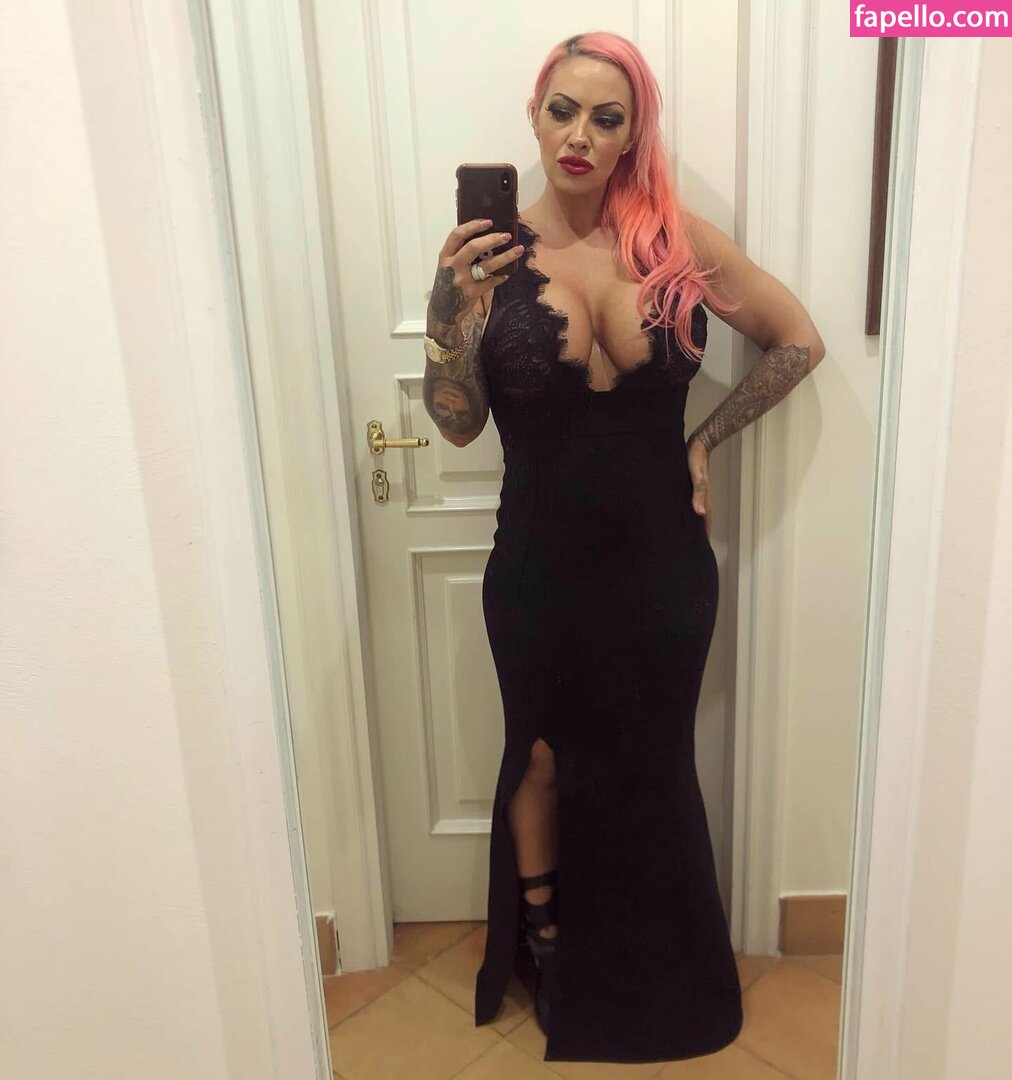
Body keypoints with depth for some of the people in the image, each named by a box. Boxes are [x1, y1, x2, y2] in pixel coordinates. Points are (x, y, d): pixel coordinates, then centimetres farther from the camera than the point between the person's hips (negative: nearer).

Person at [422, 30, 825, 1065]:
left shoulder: (677, 238, -6)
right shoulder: (492, 251, -7)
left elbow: (799, 340, 4)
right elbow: (458, 424, -10)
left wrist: (703, 439, -1)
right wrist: (451, 308, -24)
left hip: (663, 561, 1)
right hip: (540, 566, -1)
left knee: (651, 764, 18)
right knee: (544, 755, 16)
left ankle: (657, 976, 45)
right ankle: (545, 942, 44)